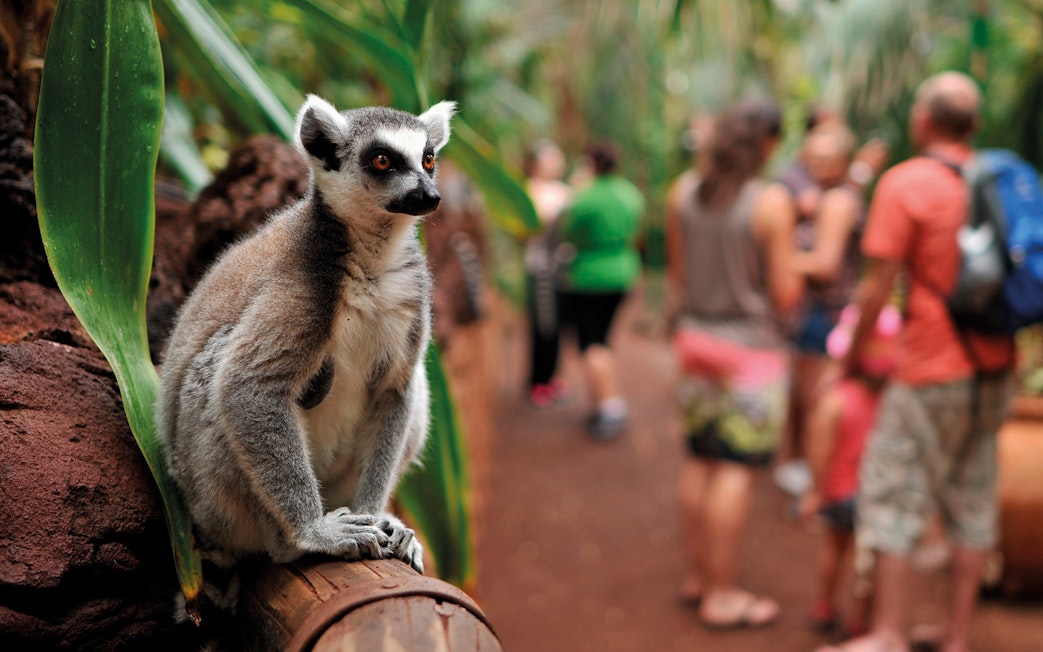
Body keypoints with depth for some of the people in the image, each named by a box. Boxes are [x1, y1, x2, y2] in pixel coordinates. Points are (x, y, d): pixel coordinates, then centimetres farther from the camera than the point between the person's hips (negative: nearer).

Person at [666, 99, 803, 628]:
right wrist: (789, 256, 5)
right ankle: (722, 595, 7)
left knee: (699, 460, 15)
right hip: (750, 345, -6)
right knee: (736, 470, 0)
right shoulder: (772, 202, -15)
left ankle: (696, 575, 26)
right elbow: (786, 294, -14)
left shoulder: (682, 197, 2)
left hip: (695, 339, 6)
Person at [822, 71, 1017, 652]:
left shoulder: (905, 184, -11)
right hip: (994, 370, 7)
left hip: (931, 374, -6)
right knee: (974, 501, 12)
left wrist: (851, 359, 0)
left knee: (892, 499, 3)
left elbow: (878, 289, -12)